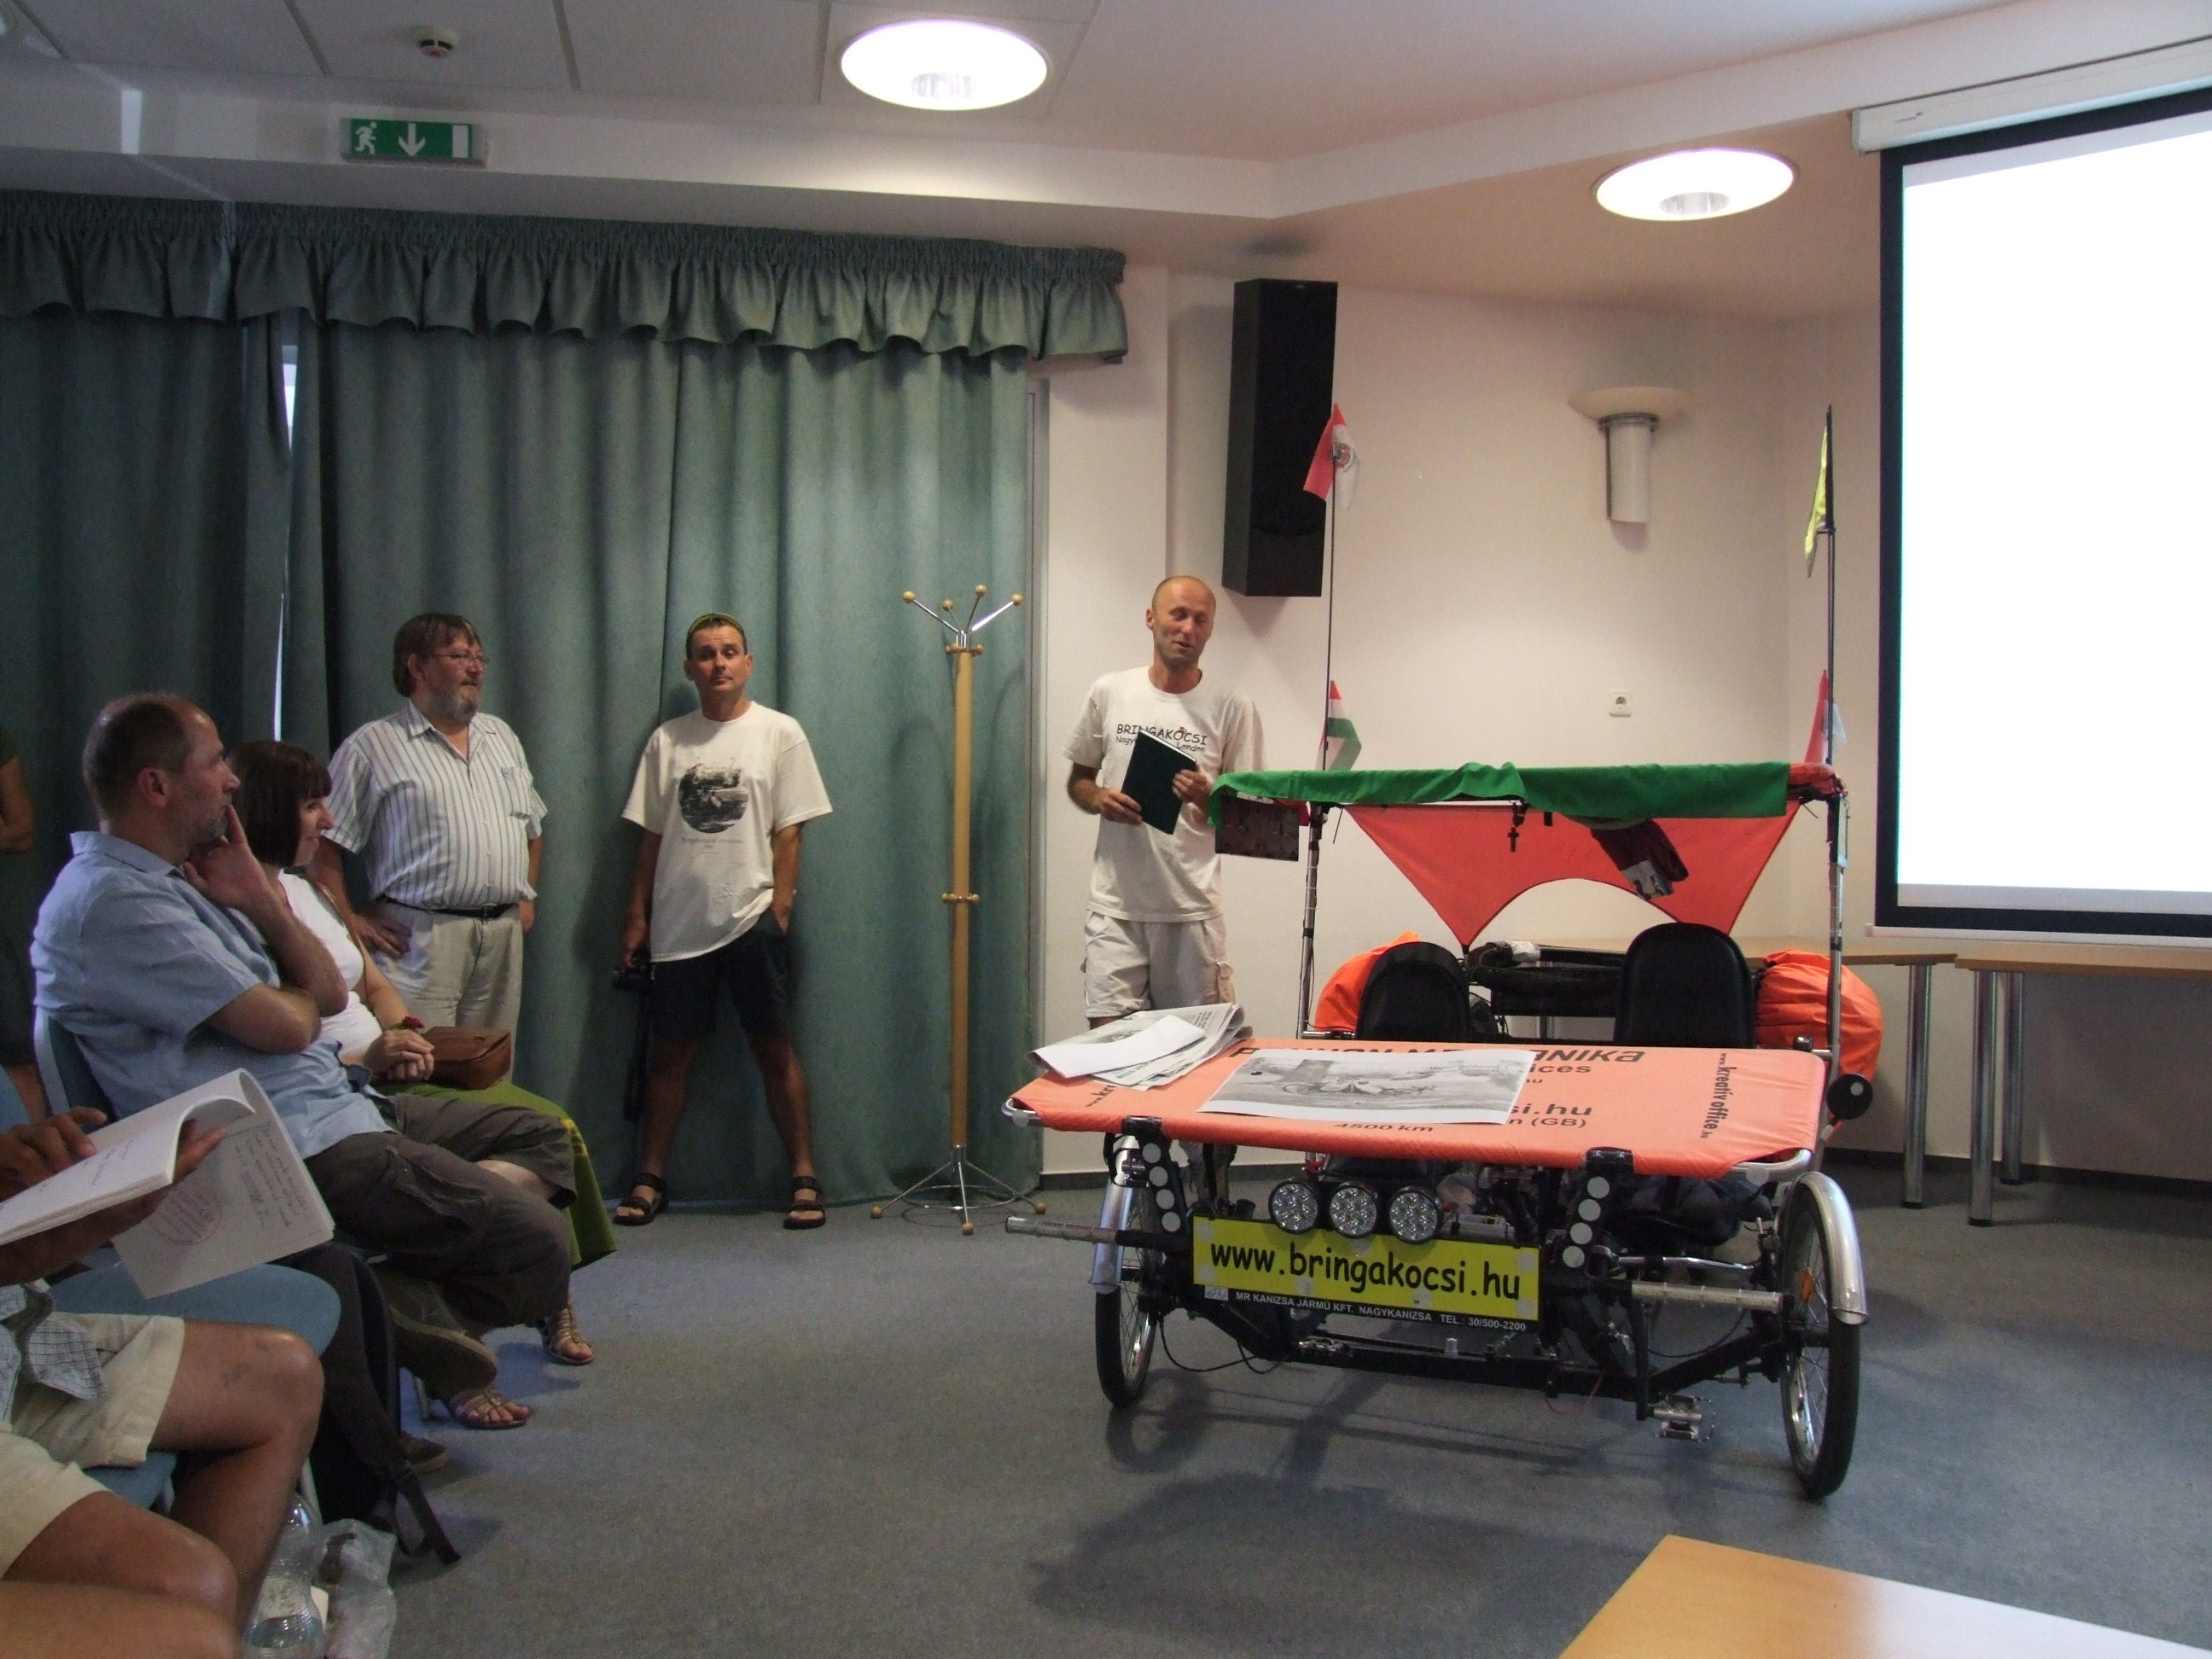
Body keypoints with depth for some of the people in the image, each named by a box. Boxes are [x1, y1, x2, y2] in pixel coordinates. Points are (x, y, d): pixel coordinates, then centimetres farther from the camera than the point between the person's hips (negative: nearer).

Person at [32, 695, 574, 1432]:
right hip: (294, 1146, -11)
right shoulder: (113, 901, -17)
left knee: (541, 1135, 13)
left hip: (338, 1102, 11)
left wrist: (261, 901, -3)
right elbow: (285, 1026, -20)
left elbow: (329, 995, 12)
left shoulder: (181, 878, 15)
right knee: (535, 1241, -21)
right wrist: (295, 997, 4)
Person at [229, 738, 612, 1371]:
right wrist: (364, 1061, -22)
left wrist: (407, 1035, 3)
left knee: (550, 1126, -6)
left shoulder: (303, 890, 17)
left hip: (386, 1077, 9)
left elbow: (374, 986, 23)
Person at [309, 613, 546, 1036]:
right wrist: (351, 922, -8)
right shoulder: (372, 747, -1)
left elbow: (533, 825, 26)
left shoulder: (501, 735, 17)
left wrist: (527, 896, 17)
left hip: (504, 934, 5)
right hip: (421, 938, -5)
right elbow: (324, 843, -4)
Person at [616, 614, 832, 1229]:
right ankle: (650, 1178, 18)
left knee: (774, 1049, 1)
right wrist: (637, 917, 7)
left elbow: (788, 833, -1)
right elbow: (650, 836, 10)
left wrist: (779, 911, -7)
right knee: (671, 1052, 8)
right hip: (679, 923, 3)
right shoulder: (667, 740, 9)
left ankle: (804, 1178, 8)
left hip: (751, 920, -3)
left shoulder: (779, 733, 1)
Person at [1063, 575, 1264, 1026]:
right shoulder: (1109, 693, 4)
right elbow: (1077, 781, 14)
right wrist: (1099, 798, -9)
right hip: (1115, 907, 1)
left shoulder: (1233, 708, -1)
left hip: (1192, 909, -1)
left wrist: (1206, 799, -18)